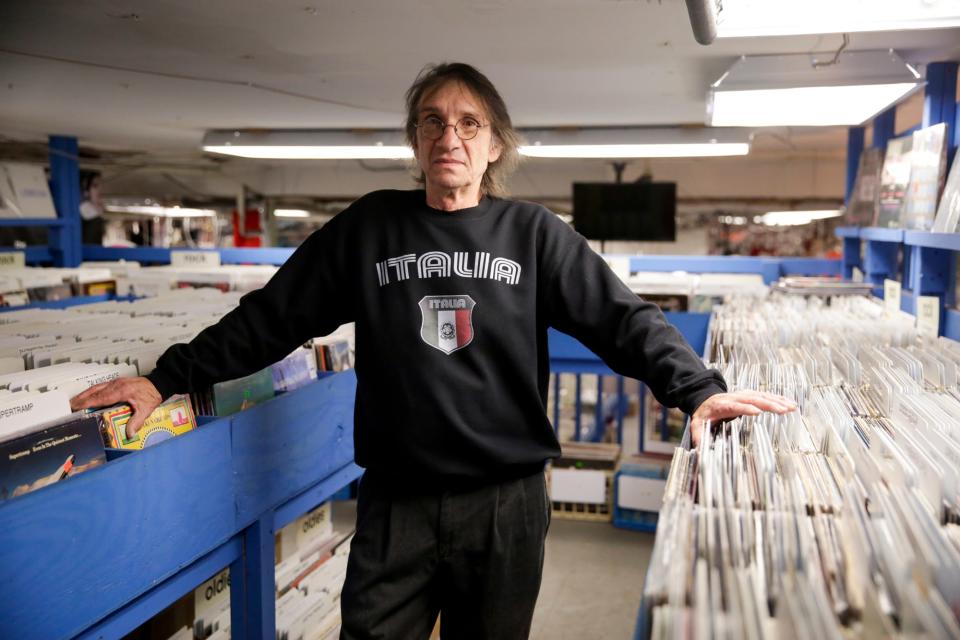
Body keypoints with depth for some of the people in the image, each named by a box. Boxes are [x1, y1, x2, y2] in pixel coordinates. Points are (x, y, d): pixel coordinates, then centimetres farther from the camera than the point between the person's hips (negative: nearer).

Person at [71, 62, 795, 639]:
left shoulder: (533, 233, 0)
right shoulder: (368, 228, 2)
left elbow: (621, 317, -5)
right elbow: (271, 318, 5)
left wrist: (696, 388, -20)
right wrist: (168, 378, 2)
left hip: (507, 503, 0)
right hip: (396, 503, 1)